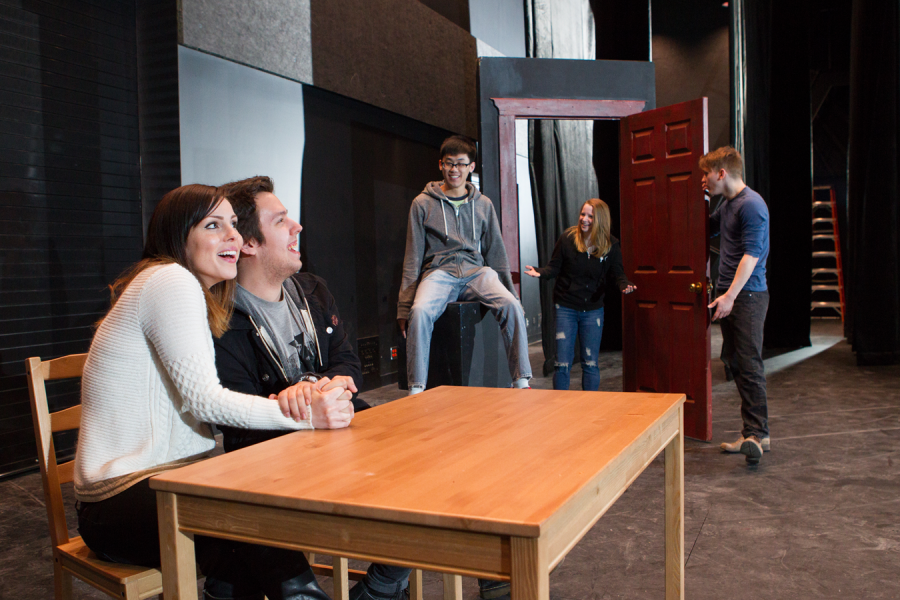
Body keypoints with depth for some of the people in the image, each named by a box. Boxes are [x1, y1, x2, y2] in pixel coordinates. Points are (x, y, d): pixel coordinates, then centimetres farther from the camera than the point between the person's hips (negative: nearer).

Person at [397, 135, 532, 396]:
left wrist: (510, 293, 16)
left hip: (476, 270, 2)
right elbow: (413, 257, 7)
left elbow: (496, 252, 19)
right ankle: (417, 389, -26)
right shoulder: (423, 204, 9)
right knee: (420, 312, -35)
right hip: (438, 271, -2)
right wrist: (404, 305, 2)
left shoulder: (483, 204, 16)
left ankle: (522, 382, -20)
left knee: (512, 306, -28)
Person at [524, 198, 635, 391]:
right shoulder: (567, 238, -8)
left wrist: (624, 285, -21)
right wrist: (540, 273, -23)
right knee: (562, 363, 0)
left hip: (593, 310, 2)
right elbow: (554, 267, -3)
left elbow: (617, 273, 1)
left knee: (591, 363, 8)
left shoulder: (611, 245, -3)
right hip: (565, 308, -1)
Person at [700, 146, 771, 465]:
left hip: (748, 295, -9)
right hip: (728, 294, 9)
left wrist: (730, 295, -26)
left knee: (749, 365, -11)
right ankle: (751, 431, 15)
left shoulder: (751, 205, -12)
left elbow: (751, 254, -20)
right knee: (734, 363, 9)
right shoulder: (726, 205, 17)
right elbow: (706, 229, 38)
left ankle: (757, 433, -8)